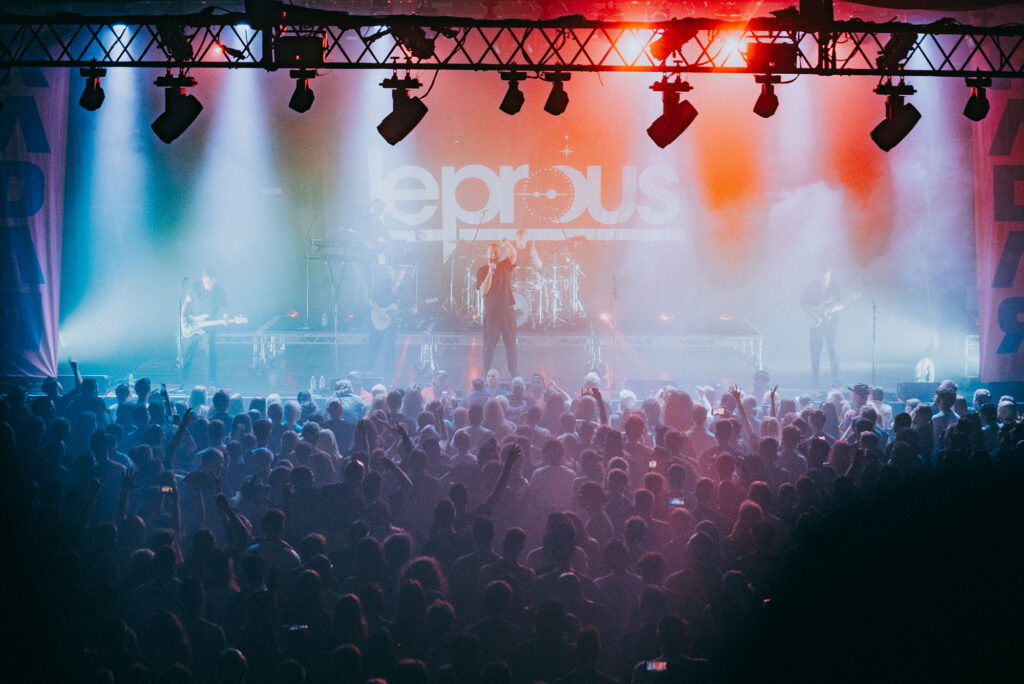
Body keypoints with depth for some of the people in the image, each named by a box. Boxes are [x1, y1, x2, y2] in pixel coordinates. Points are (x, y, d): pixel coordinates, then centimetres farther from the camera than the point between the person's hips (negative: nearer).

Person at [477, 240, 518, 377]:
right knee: (489, 345, -1)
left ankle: (514, 375, 4)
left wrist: (508, 245, -28)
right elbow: (483, 290, -8)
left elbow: (514, 255, -8)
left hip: (507, 310, 1)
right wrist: (490, 272, -19)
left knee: (511, 344, 1)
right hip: (491, 311, -1)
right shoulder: (482, 271, 4)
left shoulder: (505, 266, 10)